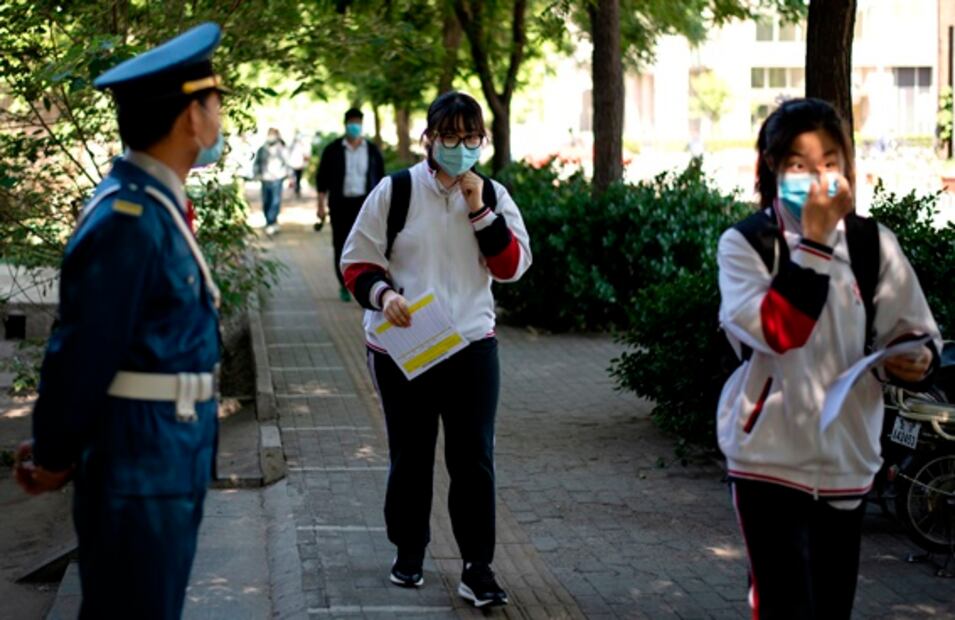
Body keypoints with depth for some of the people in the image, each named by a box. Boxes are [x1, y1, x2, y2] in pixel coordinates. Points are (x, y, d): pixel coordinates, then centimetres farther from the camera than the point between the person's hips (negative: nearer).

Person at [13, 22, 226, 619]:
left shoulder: (157, 207, 10)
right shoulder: (127, 221, -22)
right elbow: (83, 353, -19)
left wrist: (58, 449, 16)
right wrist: (55, 458, -7)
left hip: (171, 464, 9)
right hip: (139, 472, -9)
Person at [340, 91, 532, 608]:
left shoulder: (493, 196, 4)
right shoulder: (395, 191, -5)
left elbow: (512, 267, -6)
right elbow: (357, 262, -1)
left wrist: (479, 210, -13)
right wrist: (382, 294, -20)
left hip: (472, 344, 1)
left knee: (474, 457, -2)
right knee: (410, 456, 11)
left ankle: (477, 568, 5)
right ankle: (408, 553, 30)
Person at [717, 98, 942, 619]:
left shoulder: (874, 243, 2)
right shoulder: (745, 243, -8)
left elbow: (915, 330, 9)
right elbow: (777, 331, -24)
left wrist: (917, 356, -14)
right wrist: (813, 241, -24)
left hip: (847, 458, 4)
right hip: (771, 458, -4)